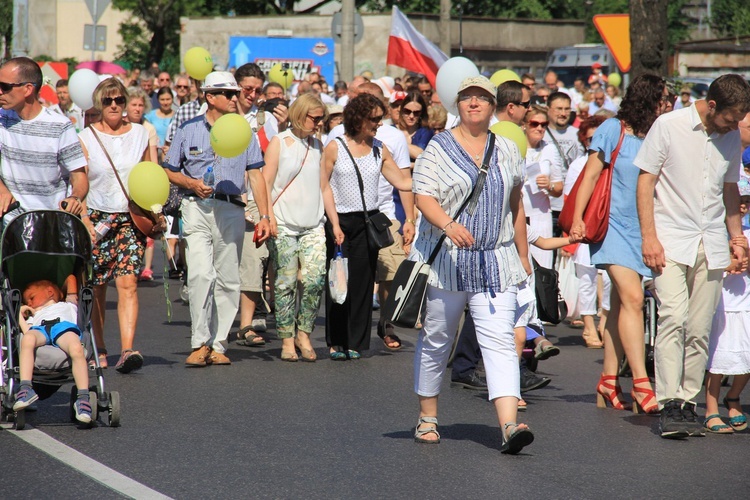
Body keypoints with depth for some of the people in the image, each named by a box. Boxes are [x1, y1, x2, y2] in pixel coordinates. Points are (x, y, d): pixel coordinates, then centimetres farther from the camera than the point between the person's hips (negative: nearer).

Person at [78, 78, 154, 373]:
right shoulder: (86, 138, 1)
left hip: (131, 219, 1)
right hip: (96, 218, 0)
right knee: (96, 288, 4)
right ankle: (99, 351, 18)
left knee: (127, 283, -13)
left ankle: (127, 350, -22)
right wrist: (84, 221, -13)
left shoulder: (140, 135, 8)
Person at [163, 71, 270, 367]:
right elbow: (169, 171, 13)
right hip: (197, 208, -2)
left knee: (227, 281, 2)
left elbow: (255, 176, 10)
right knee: (201, 274, -16)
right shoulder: (189, 130, 9)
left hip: (232, 210, 2)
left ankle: (218, 345, 7)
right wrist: (192, 183, -7)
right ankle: (200, 343, -15)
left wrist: (264, 215, 2)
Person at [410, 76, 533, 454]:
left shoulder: (506, 150, 12)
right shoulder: (439, 149, -1)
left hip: (496, 263, 2)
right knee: (435, 340, 10)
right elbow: (423, 197, -11)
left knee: (499, 341, -11)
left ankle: (509, 426, -23)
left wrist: (523, 254, 18)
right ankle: (427, 418, 26)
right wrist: (449, 225, -30)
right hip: (445, 261, -2)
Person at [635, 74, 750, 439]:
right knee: (673, 318, -17)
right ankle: (669, 405, -19)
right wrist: (649, 237, -10)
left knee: (699, 330, 2)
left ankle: (688, 402, 9)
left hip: (711, 245, 5)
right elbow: (646, 181, -3)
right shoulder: (669, 126, -5)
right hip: (671, 242, -5)